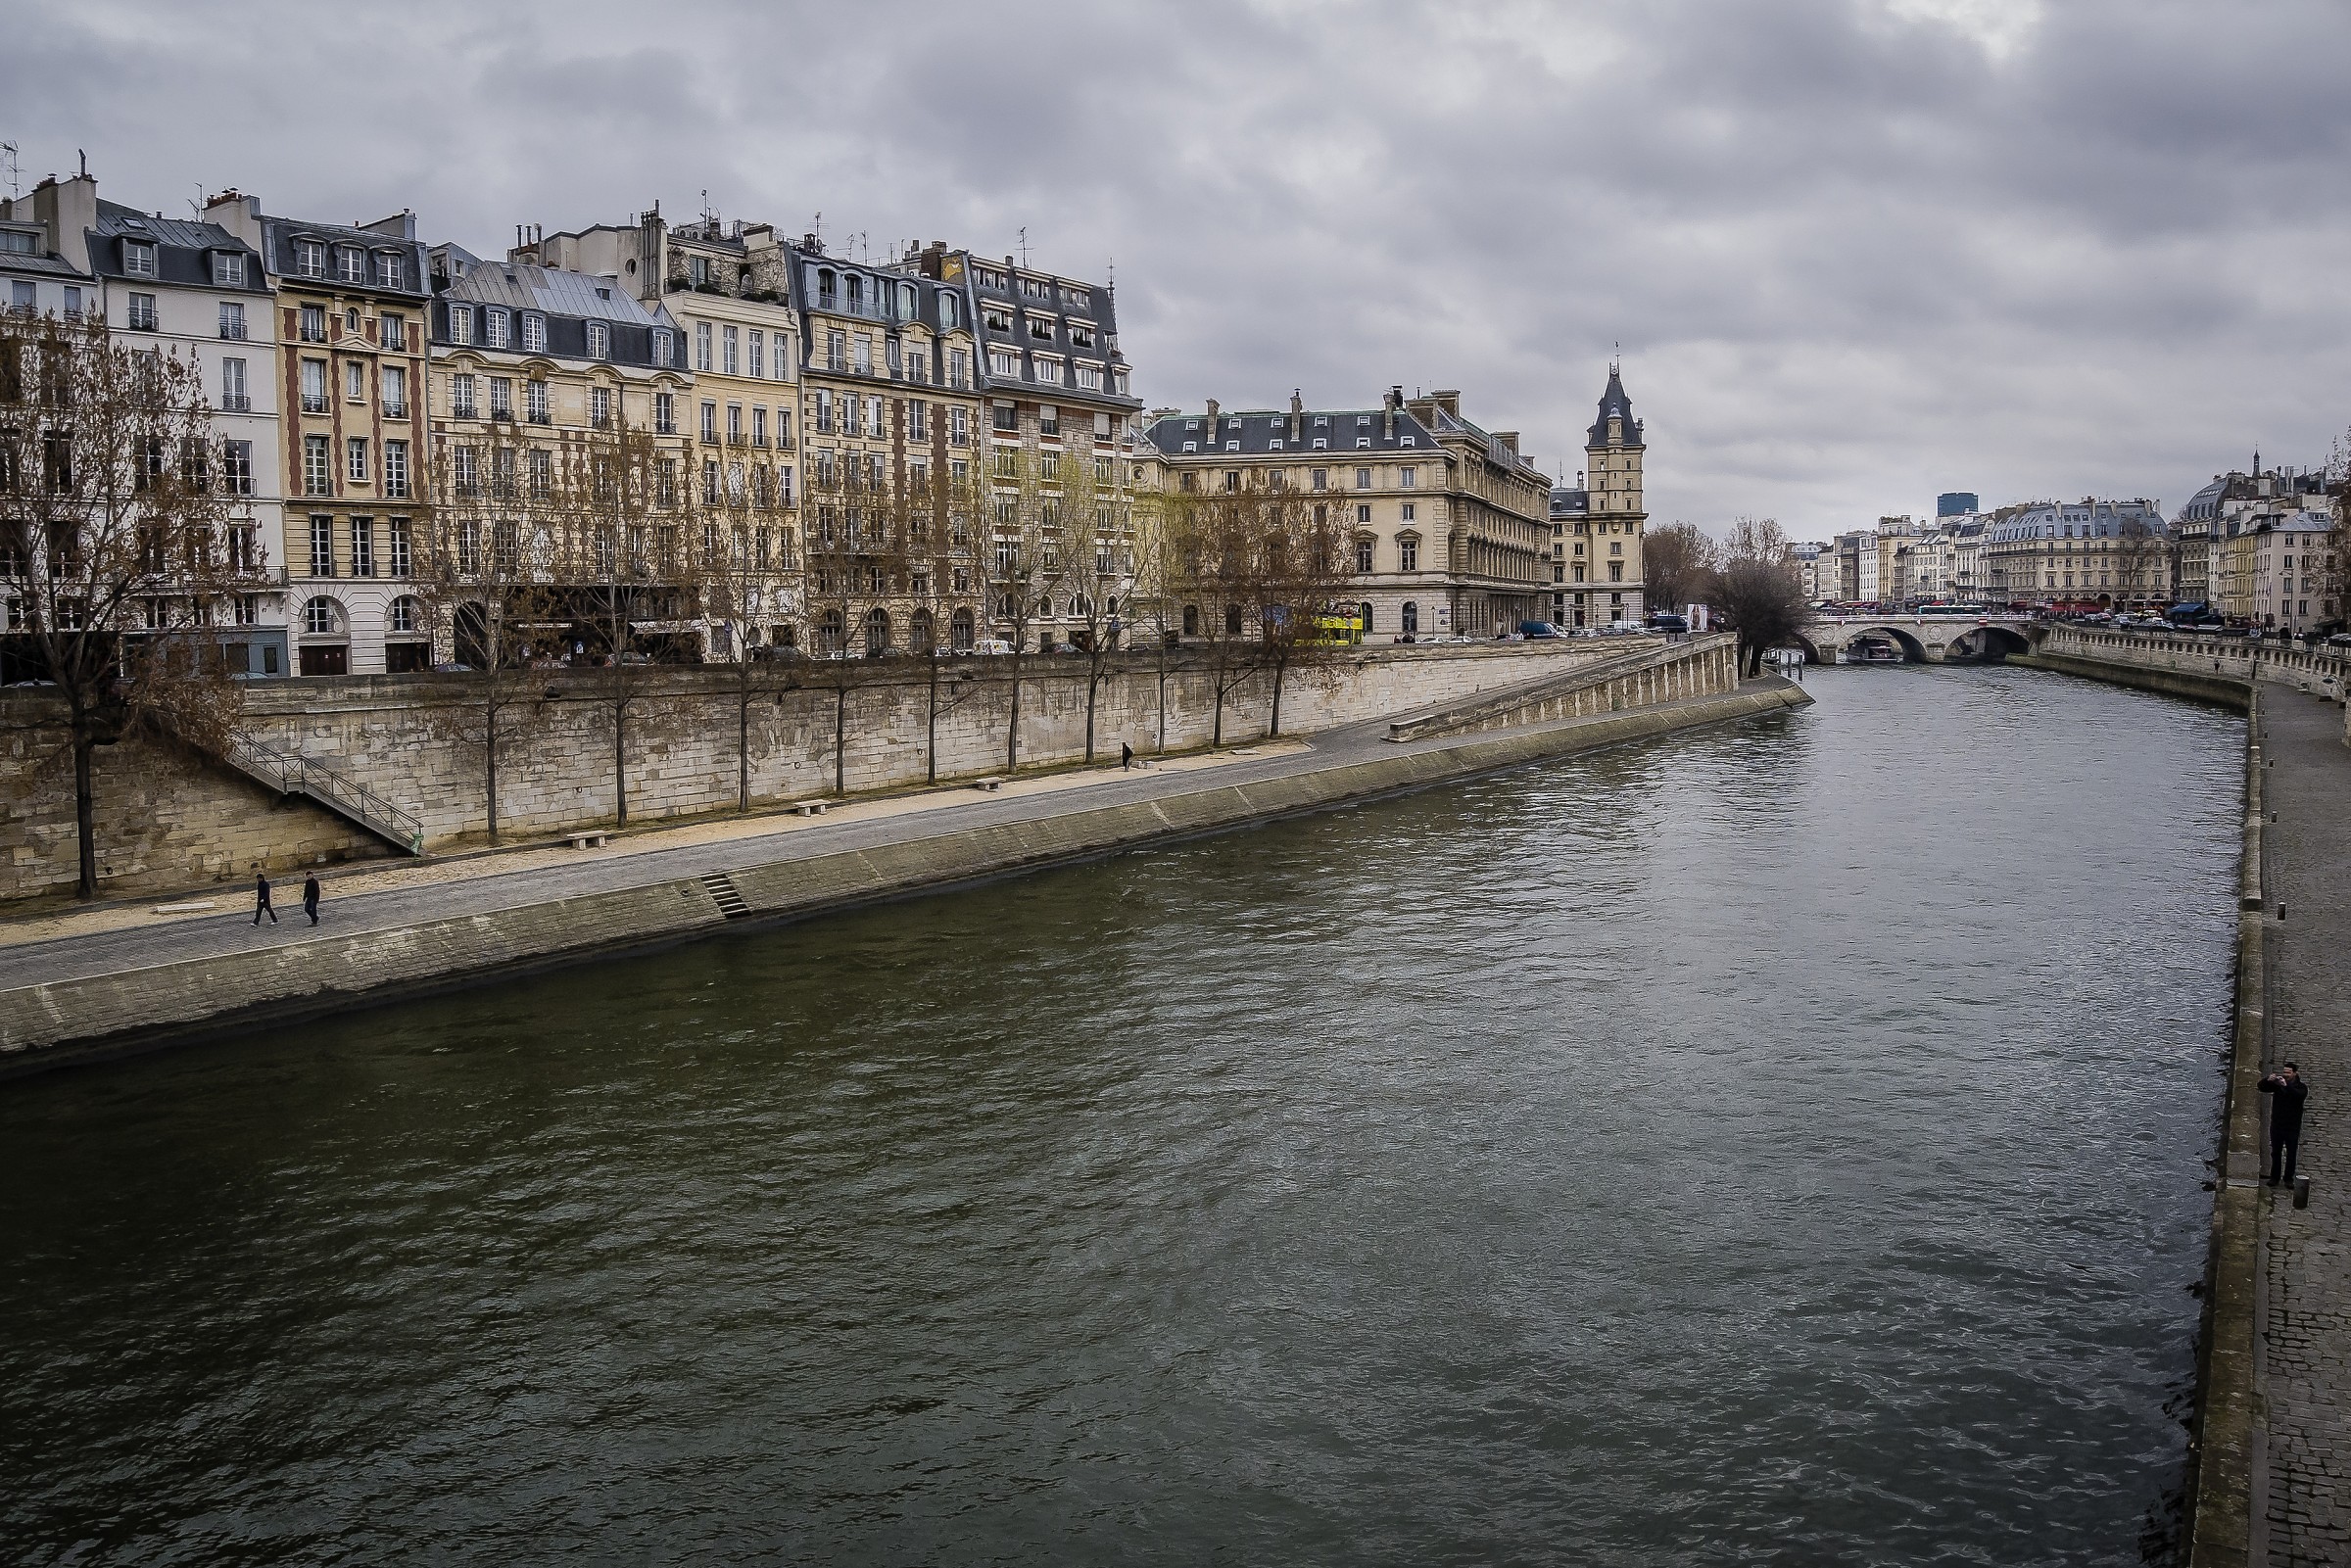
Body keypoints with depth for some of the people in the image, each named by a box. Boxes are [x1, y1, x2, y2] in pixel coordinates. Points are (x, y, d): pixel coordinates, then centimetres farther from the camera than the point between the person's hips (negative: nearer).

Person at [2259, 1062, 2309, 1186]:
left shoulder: (2301, 1087, -3)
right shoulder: (2277, 1084, 4)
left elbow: (2300, 1095, -24)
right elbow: (2261, 1087, -1)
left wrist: (2286, 1086, -39)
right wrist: (2268, 1080, -22)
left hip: (2292, 1127, -2)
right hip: (2277, 1125, 2)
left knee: (2291, 1155, 2)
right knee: (2275, 1153, 7)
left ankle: (2289, 1179, 11)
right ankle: (2274, 1178, 14)